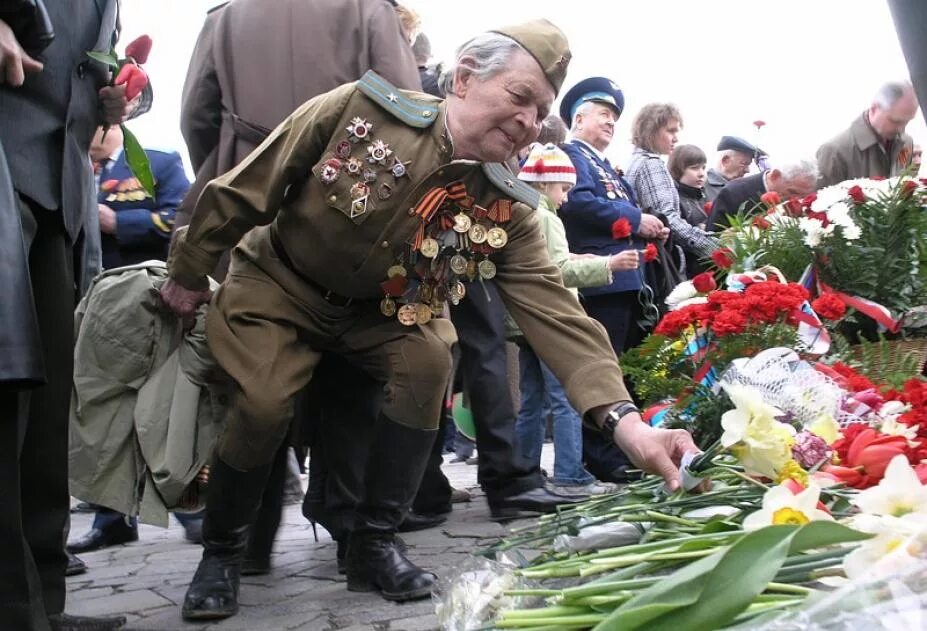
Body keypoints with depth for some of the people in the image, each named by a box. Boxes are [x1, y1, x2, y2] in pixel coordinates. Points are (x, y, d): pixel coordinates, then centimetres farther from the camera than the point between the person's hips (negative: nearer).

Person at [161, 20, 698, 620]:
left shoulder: (505, 207, -18)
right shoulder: (361, 109, -26)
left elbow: (554, 309, -26)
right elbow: (244, 189, -15)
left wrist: (622, 416, -40)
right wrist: (190, 273, -4)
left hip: (379, 309, 3)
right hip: (276, 282, -2)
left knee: (431, 359, -23)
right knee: (264, 406, -21)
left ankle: (375, 542, -6)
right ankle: (220, 551, 7)